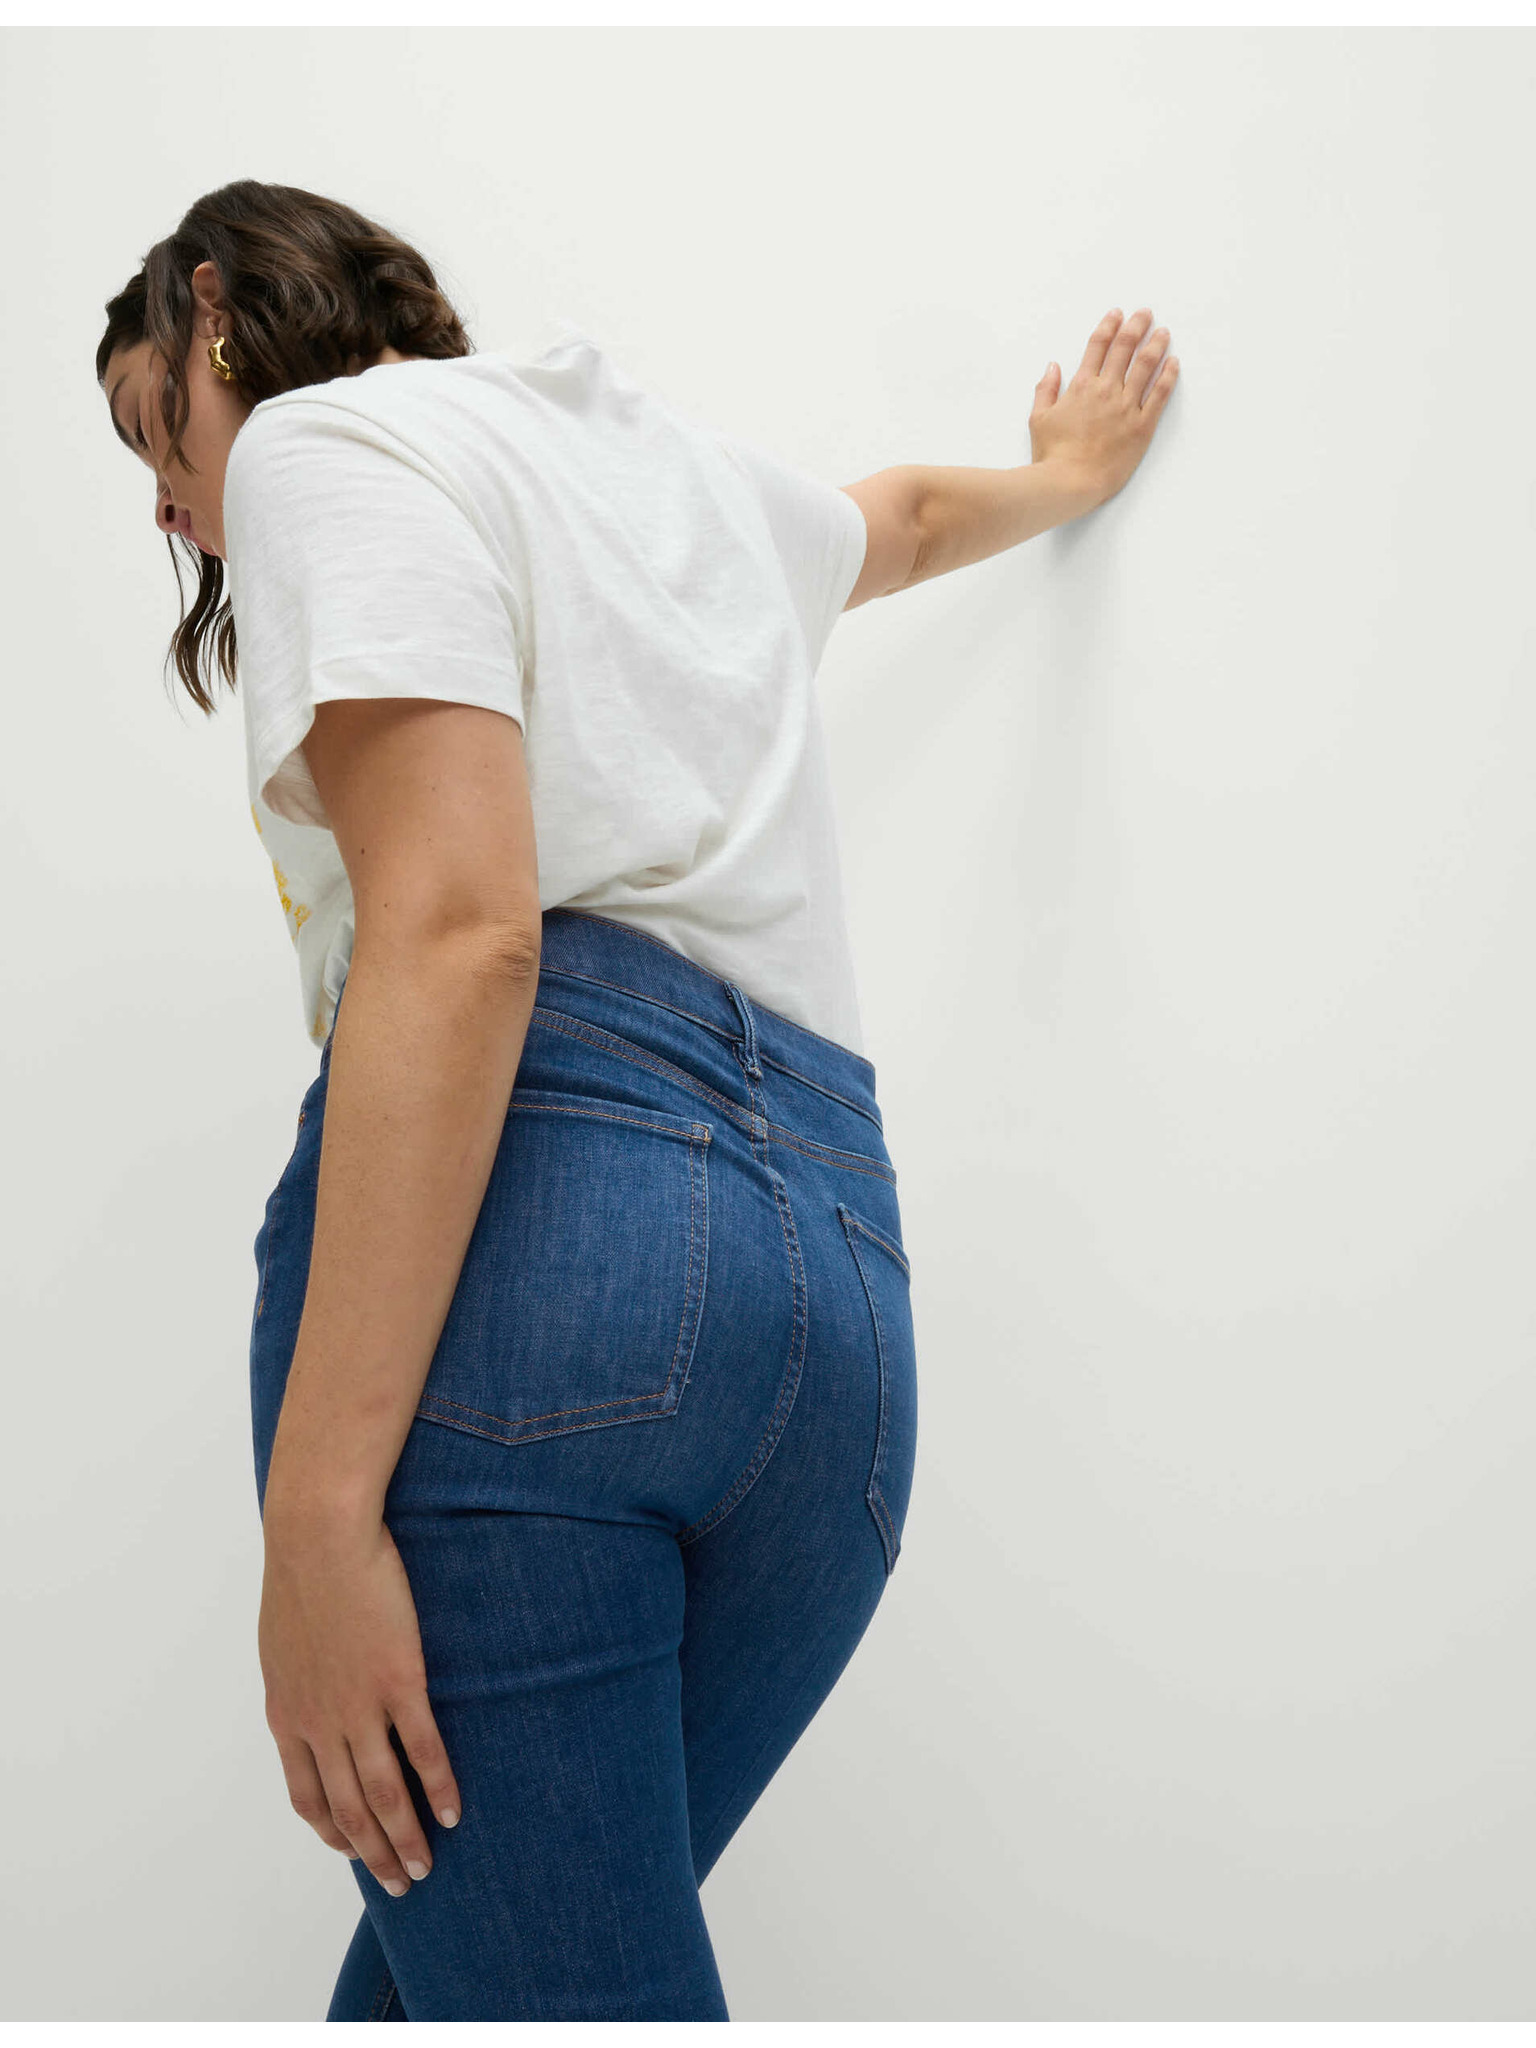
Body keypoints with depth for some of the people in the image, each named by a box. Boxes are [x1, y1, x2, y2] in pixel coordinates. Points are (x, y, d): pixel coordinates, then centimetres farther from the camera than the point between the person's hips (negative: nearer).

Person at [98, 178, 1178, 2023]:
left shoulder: (322, 439, 5)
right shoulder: (699, 471, 28)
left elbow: (457, 931, -12)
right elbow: (913, 513, 52)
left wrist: (319, 1500, -17)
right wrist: (1066, 477, 75)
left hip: (545, 1194, -8)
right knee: (436, 1977, 14)